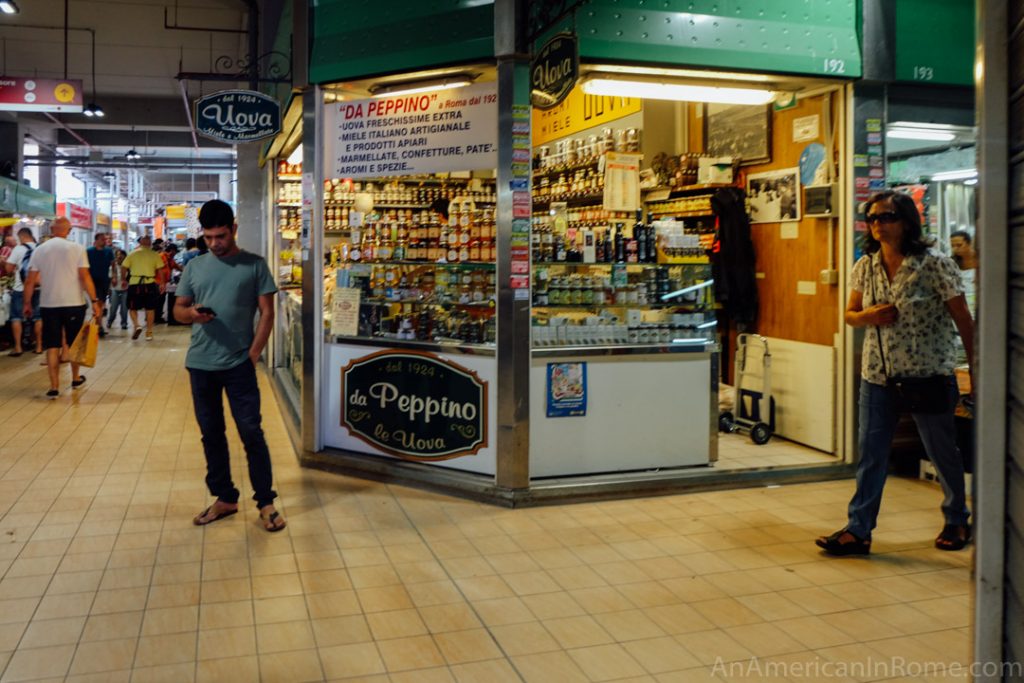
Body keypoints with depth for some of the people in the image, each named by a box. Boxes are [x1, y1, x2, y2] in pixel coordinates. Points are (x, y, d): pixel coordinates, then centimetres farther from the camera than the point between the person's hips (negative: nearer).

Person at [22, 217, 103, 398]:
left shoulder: (39, 250, 2)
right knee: (74, 343, 16)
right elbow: (85, 277, -11)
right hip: (73, 303, -1)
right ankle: (76, 378, 30)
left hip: (48, 304, 1)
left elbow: (30, 281, 2)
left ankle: (54, 387, 0)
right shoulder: (76, 248, -5)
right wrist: (94, 301, -9)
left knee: (52, 345, 4)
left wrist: (27, 303, 12)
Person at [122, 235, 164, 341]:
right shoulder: (154, 254, 1)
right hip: (149, 284, 0)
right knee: (150, 309, 9)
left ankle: (136, 325, -12)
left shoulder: (133, 253, 3)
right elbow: (160, 270, -2)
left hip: (134, 284, 0)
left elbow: (124, 267, 3)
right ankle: (149, 332, 11)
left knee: (132, 308, 12)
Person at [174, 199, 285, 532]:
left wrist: (253, 355, -10)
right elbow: (178, 310, 12)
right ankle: (224, 498, 24)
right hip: (200, 364, 4)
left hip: (239, 364, -4)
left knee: (251, 433, -2)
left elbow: (267, 313, -3)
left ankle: (265, 502, 9)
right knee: (211, 433, 11)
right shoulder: (194, 266, 7)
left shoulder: (254, 265, -2)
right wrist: (191, 313, -12)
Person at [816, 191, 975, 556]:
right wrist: (867, 316, -12)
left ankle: (957, 521, 35)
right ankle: (858, 530, 10)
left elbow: (963, 320, -6)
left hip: (929, 375, -4)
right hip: (877, 375, 4)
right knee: (870, 454, 4)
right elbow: (850, 314, 11)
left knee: (943, 453, 13)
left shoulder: (935, 265, -11)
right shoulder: (865, 267, 3)